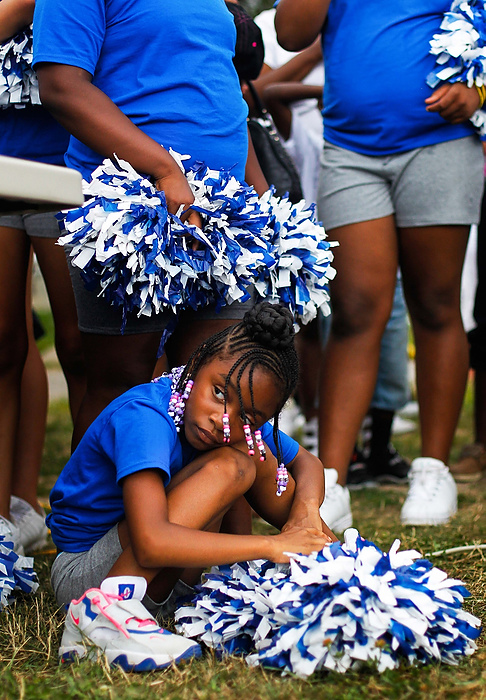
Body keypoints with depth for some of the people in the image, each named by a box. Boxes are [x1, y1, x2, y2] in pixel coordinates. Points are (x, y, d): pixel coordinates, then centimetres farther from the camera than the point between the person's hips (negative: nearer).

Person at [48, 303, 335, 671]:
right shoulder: (143, 417, -28)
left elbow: (306, 462, 11)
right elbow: (151, 544, -40)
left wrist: (306, 509, -13)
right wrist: (274, 546, -34)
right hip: (82, 570, -7)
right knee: (228, 466, -27)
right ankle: (103, 607, -32)